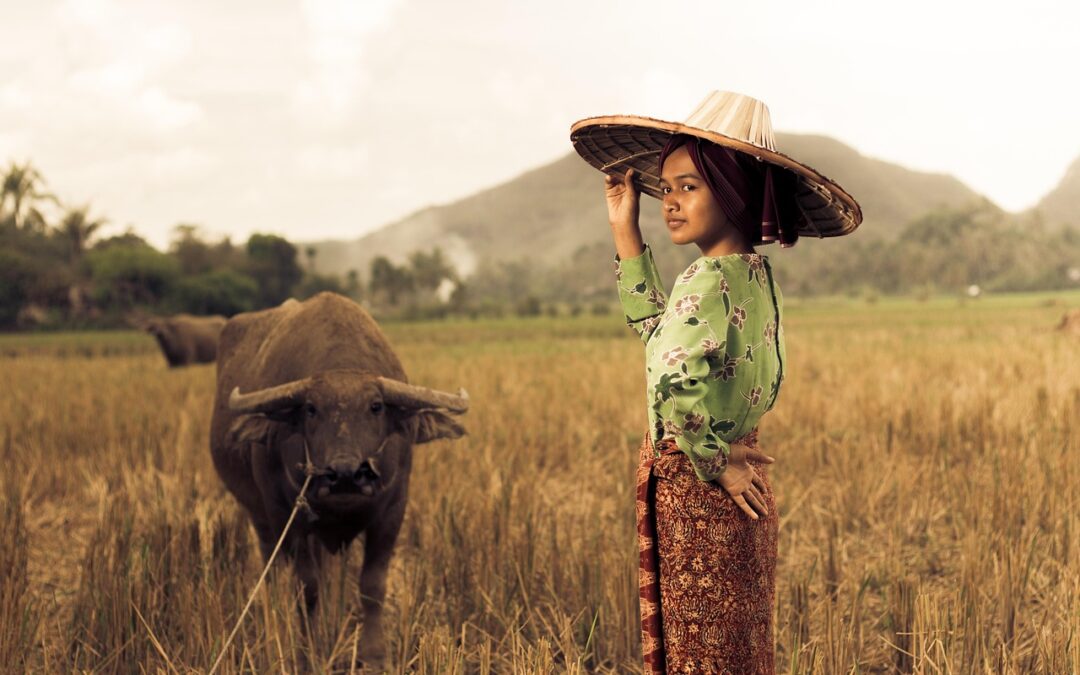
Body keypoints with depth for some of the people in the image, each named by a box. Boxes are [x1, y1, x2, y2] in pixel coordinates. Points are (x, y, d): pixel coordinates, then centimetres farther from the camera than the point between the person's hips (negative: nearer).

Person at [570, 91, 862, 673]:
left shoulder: (708, 278, -20)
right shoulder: (753, 272, 8)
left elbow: (677, 381, -37)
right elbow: (657, 328, 23)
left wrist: (712, 460, -21)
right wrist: (625, 232, 19)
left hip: (693, 490, -9)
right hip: (738, 494, 9)